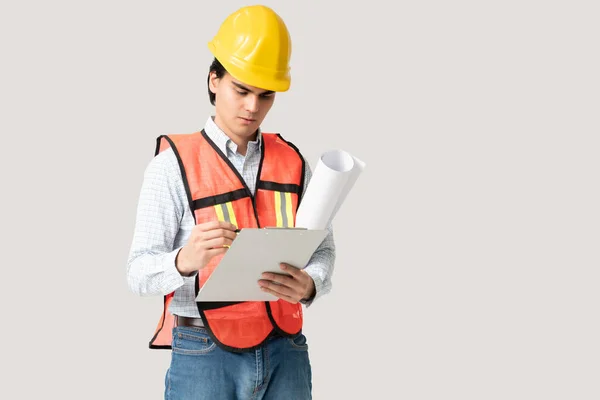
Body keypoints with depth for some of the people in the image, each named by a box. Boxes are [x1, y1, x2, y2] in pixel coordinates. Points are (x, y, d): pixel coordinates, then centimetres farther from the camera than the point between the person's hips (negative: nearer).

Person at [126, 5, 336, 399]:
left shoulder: (293, 162, 7)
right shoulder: (172, 164, -6)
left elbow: (323, 249, 5)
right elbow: (140, 273, -11)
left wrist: (308, 285, -18)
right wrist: (185, 260, -32)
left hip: (285, 351, 4)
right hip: (204, 356, -3)